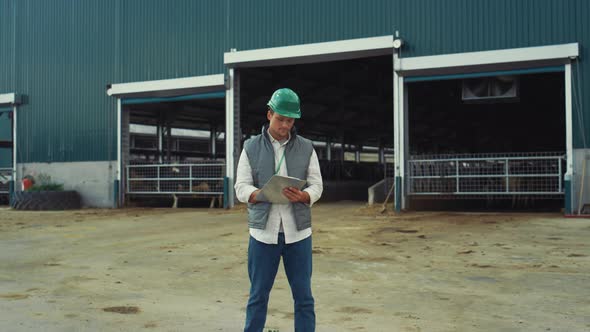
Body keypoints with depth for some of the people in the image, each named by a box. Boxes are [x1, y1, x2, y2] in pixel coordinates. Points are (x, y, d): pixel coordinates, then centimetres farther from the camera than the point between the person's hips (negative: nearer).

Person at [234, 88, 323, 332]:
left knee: (303, 296, 6)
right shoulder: (251, 148, 4)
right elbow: (241, 188, -1)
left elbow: (316, 186, 3)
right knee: (258, 295, 9)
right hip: (263, 231, 0)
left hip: (298, 232, 1)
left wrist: (302, 196, -20)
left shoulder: (306, 148, 6)